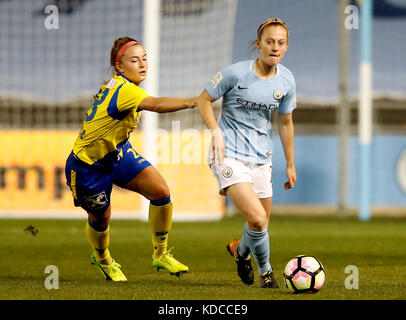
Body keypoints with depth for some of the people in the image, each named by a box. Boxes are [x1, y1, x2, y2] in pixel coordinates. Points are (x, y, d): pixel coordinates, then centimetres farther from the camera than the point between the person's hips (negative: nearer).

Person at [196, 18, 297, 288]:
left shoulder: (286, 81, 1)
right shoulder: (236, 73, -15)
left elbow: (285, 122, 15)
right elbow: (204, 100, -3)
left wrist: (291, 164, 19)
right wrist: (216, 132, -19)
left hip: (261, 157, 6)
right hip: (229, 155, -5)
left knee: (262, 223, 12)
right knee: (258, 219, -20)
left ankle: (240, 250, 47)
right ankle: (265, 270, 6)